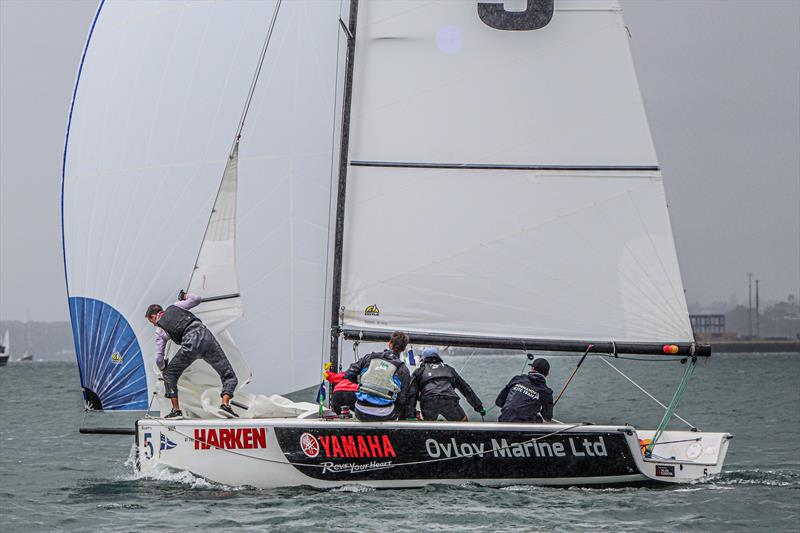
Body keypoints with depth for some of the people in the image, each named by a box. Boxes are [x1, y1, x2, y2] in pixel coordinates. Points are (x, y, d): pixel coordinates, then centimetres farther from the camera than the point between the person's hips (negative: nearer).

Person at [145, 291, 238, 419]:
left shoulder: (160, 330, 17)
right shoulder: (174, 307, 24)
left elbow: (159, 358, 15)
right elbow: (197, 299, 24)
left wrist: (163, 369, 38)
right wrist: (185, 296, 45)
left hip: (191, 343, -2)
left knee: (170, 374, 20)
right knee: (228, 375, 8)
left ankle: (176, 410, 14)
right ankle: (225, 404, -15)